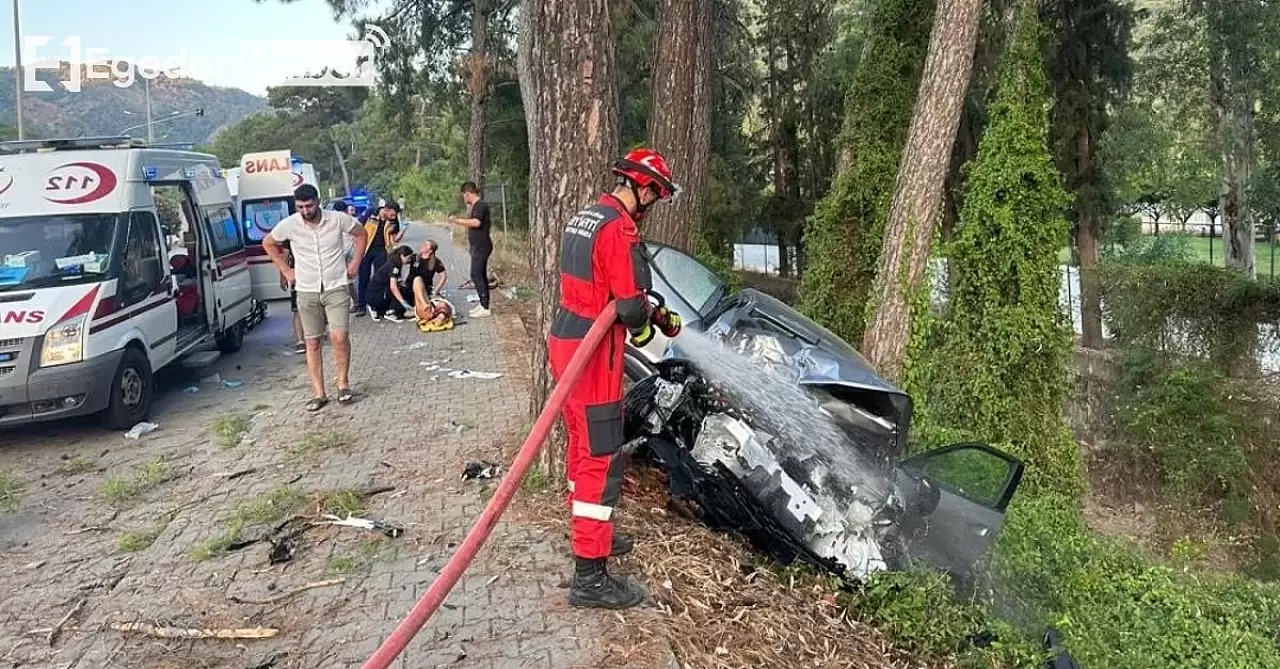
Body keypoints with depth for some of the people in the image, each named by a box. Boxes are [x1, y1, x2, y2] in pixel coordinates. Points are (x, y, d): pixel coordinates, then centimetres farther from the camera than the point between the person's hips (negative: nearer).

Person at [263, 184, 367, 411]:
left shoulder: (338, 219, -8)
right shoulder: (288, 225, -6)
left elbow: (361, 234, 10)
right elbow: (268, 243, 13)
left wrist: (355, 263, 4)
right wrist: (285, 270, 8)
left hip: (336, 288, -1)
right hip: (307, 292, 2)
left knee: (339, 336, -14)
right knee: (312, 343, 3)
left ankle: (343, 383, 7)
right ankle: (319, 394, 10)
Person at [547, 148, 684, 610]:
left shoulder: (584, 218, 13)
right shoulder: (619, 229, -18)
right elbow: (631, 306, -22)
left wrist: (654, 312, 12)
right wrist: (646, 324, 1)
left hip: (566, 342, 10)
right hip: (591, 353, -10)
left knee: (583, 446, 22)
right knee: (603, 460, -6)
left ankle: (590, 534, 38)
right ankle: (590, 578, -1)